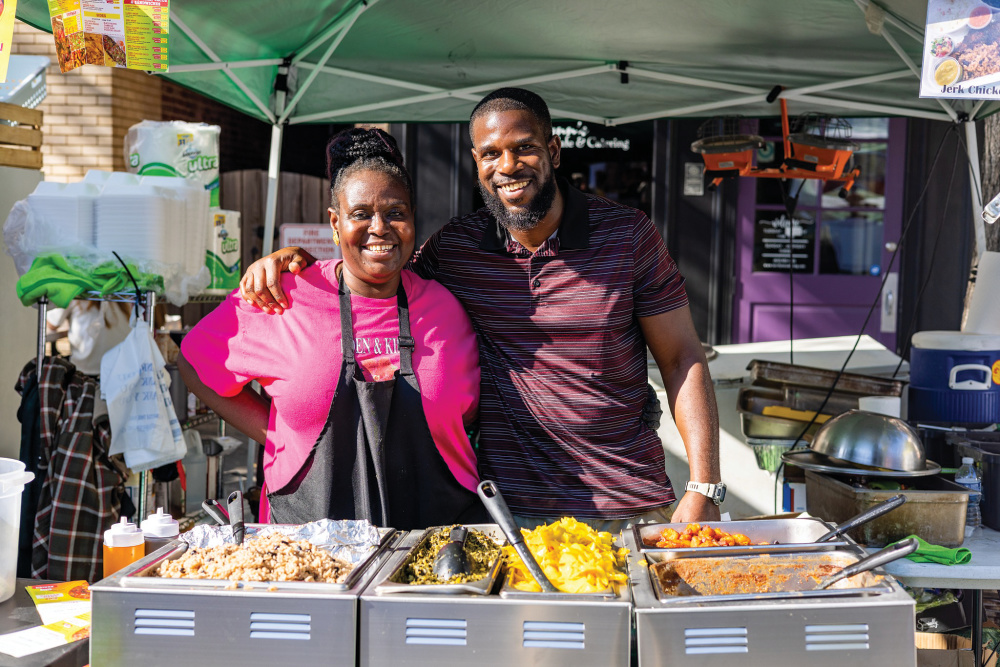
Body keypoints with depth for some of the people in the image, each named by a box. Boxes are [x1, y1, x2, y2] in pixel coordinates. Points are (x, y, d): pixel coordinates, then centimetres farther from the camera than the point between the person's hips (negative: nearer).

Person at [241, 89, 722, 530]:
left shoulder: (627, 235, -5)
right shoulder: (453, 248, 0)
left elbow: (682, 358, -2)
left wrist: (704, 488, -9)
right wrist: (295, 259, -3)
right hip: (509, 509, 1)